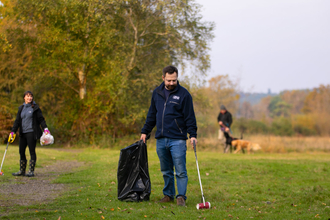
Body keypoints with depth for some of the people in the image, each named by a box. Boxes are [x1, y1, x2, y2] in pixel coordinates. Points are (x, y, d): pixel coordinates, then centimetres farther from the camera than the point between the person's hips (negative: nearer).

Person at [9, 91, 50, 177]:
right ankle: (22, 171, 16)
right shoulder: (21, 108, 13)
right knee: (21, 151, 6)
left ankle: (31, 171, 0)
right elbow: (17, 121, 13)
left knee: (32, 151, -4)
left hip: (32, 132, -5)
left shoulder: (35, 108, 1)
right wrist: (13, 131, 5)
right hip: (23, 133, 5)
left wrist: (45, 128, -12)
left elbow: (41, 119, 0)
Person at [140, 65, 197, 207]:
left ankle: (181, 196, 0)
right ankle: (168, 195, 21)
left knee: (180, 171, -5)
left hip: (177, 140, -4)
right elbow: (152, 114, 19)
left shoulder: (184, 94, -3)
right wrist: (145, 131, 17)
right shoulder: (157, 93, 11)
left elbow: (190, 117, -4)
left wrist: (193, 135, -13)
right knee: (166, 171, 12)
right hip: (161, 139, 5)